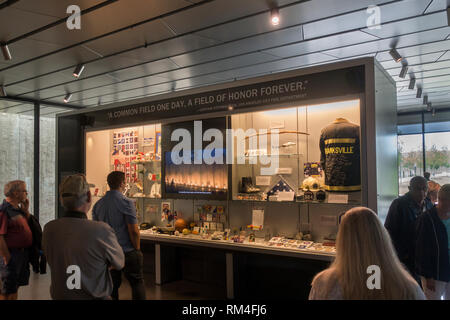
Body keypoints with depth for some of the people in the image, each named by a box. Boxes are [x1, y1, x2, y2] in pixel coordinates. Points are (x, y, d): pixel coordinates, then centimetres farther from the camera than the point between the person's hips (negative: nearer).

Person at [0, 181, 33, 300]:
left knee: (16, 286, 21)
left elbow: (27, 226, 19)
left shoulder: (18, 209, 9)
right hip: (11, 254, -9)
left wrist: (26, 210, 5)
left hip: (22, 253, 9)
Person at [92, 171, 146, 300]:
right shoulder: (126, 202, -15)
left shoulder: (98, 204, 4)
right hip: (127, 252, -5)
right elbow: (134, 230, -16)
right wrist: (137, 249, -2)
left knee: (112, 286, 16)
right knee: (137, 283, 9)